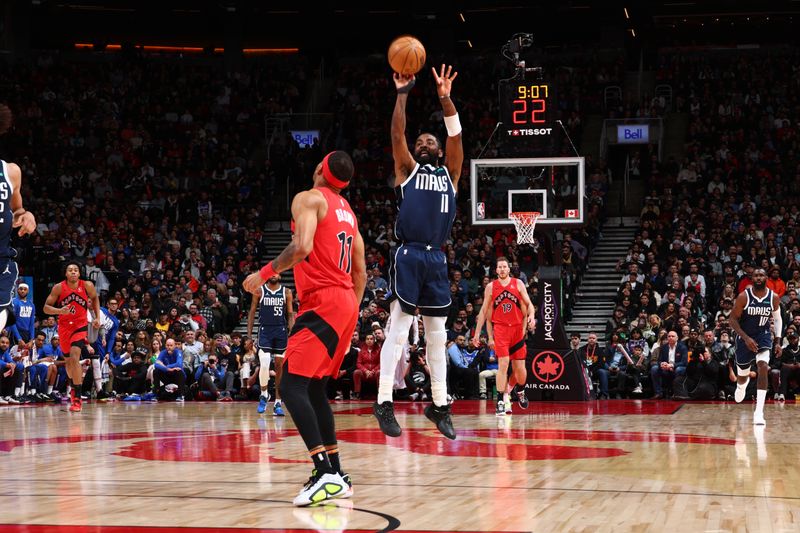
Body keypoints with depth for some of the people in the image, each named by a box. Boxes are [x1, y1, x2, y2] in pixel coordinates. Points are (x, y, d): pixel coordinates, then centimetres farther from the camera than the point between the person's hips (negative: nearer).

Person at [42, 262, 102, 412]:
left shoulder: (87, 286, -10)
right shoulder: (59, 288, -10)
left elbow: (95, 298, 12)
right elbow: (46, 307, -7)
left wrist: (97, 317, 5)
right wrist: (60, 310, -26)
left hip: (81, 325, -3)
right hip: (64, 327, 3)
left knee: (75, 357, -22)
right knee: (68, 360, 17)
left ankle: (77, 398, -21)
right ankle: (74, 387, 46)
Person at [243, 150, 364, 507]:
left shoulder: (309, 199, -5)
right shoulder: (347, 211, 22)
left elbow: (302, 247, -22)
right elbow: (361, 270, 23)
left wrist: (264, 274, -12)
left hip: (323, 303, -9)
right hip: (346, 303, 9)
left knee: (292, 386, -14)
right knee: (314, 389, 17)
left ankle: (325, 473, -26)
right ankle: (335, 474, 17)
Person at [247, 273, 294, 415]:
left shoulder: (286, 292, 5)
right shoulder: (260, 290, 2)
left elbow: (290, 314, 6)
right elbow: (252, 312, 5)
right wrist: (249, 334, -1)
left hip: (281, 331, 2)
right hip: (264, 330, -2)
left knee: (280, 366, 3)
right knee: (264, 364, -16)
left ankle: (278, 402, 8)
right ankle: (263, 394, 8)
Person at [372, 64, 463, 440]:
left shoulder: (450, 173, 17)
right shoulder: (407, 170, 9)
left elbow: (456, 135, 5)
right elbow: (397, 134, -3)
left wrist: (445, 98, -4)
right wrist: (402, 94, -9)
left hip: (437, 259, 4)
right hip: (409, 256, -4)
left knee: (437, 335, 8)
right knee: (398, 329, -8)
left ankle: (439, 405, 14)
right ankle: (384, 402, -8)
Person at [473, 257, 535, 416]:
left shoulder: (518, 283, 3)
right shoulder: (490, 287, 3)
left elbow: (528, 304, 4)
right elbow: (484, 311, 7)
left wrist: (531, 316, -17)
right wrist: (477, 333, 3)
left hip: (517, 329, 1)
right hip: (500, 329, -1)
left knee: (520, 369, 4)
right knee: (503, 364, -16)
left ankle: (520, 391, 35)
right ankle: (501, 402, -14)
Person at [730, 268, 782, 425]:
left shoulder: (774, 298, -8)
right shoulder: (743, 297, -16)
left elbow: (777, 319, 8)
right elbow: (733, 319, -12)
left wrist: (778, 341, 2)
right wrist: (746, 338, -22)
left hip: (763, 336, 0)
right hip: (745, 337, 0)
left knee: (763, 367, -24)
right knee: (742, 375, 14)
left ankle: (759, 412, -25)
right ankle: (741, 386, 58)